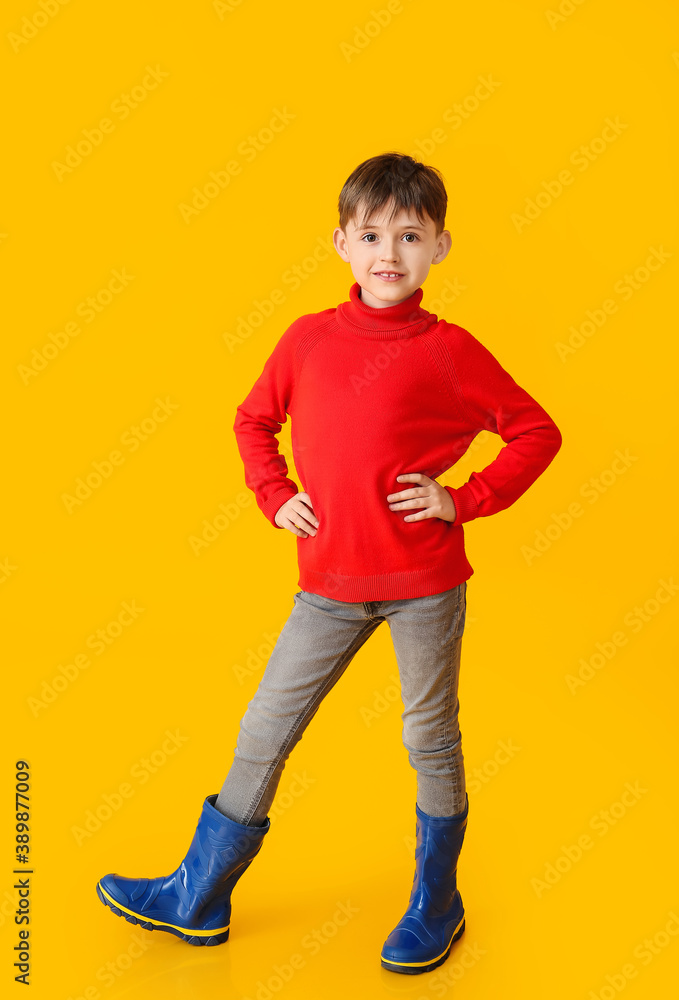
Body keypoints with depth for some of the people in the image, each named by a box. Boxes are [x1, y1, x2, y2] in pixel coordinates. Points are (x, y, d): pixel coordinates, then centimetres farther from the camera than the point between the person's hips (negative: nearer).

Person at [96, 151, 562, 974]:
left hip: (426, 581, -2)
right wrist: (273, 496, 3)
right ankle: (198, 898, 28)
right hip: (330, 582, 3)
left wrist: (464, 500, -8)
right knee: (263, 731, 10)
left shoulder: (450, 350, -6)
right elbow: (253, 421, 17)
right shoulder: (309, 338, 2)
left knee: (431, 738, 11)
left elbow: (537, 431, 0)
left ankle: (435, 904, 34)